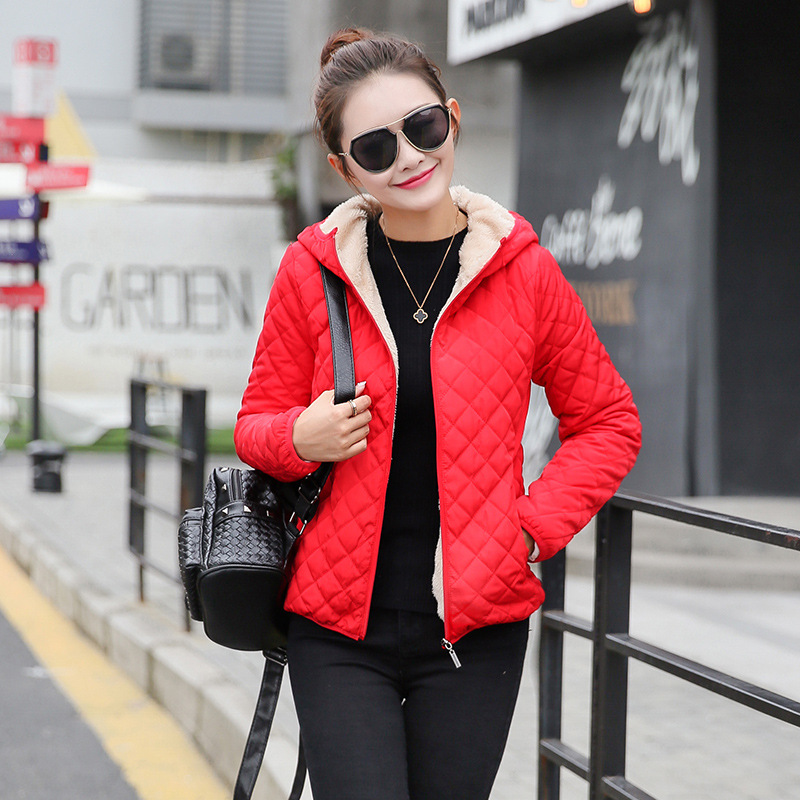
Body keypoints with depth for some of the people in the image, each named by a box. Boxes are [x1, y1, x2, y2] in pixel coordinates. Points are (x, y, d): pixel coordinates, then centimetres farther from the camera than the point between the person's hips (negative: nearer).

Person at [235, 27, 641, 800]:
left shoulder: (522, 272, -1)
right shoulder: (312, 271, -1)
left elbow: (608, 421, 9)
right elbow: (255, 424, 10)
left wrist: (532, 528, -3)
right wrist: (301, 438, -13)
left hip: (476, 626, 1)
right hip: (339, 627, 0)